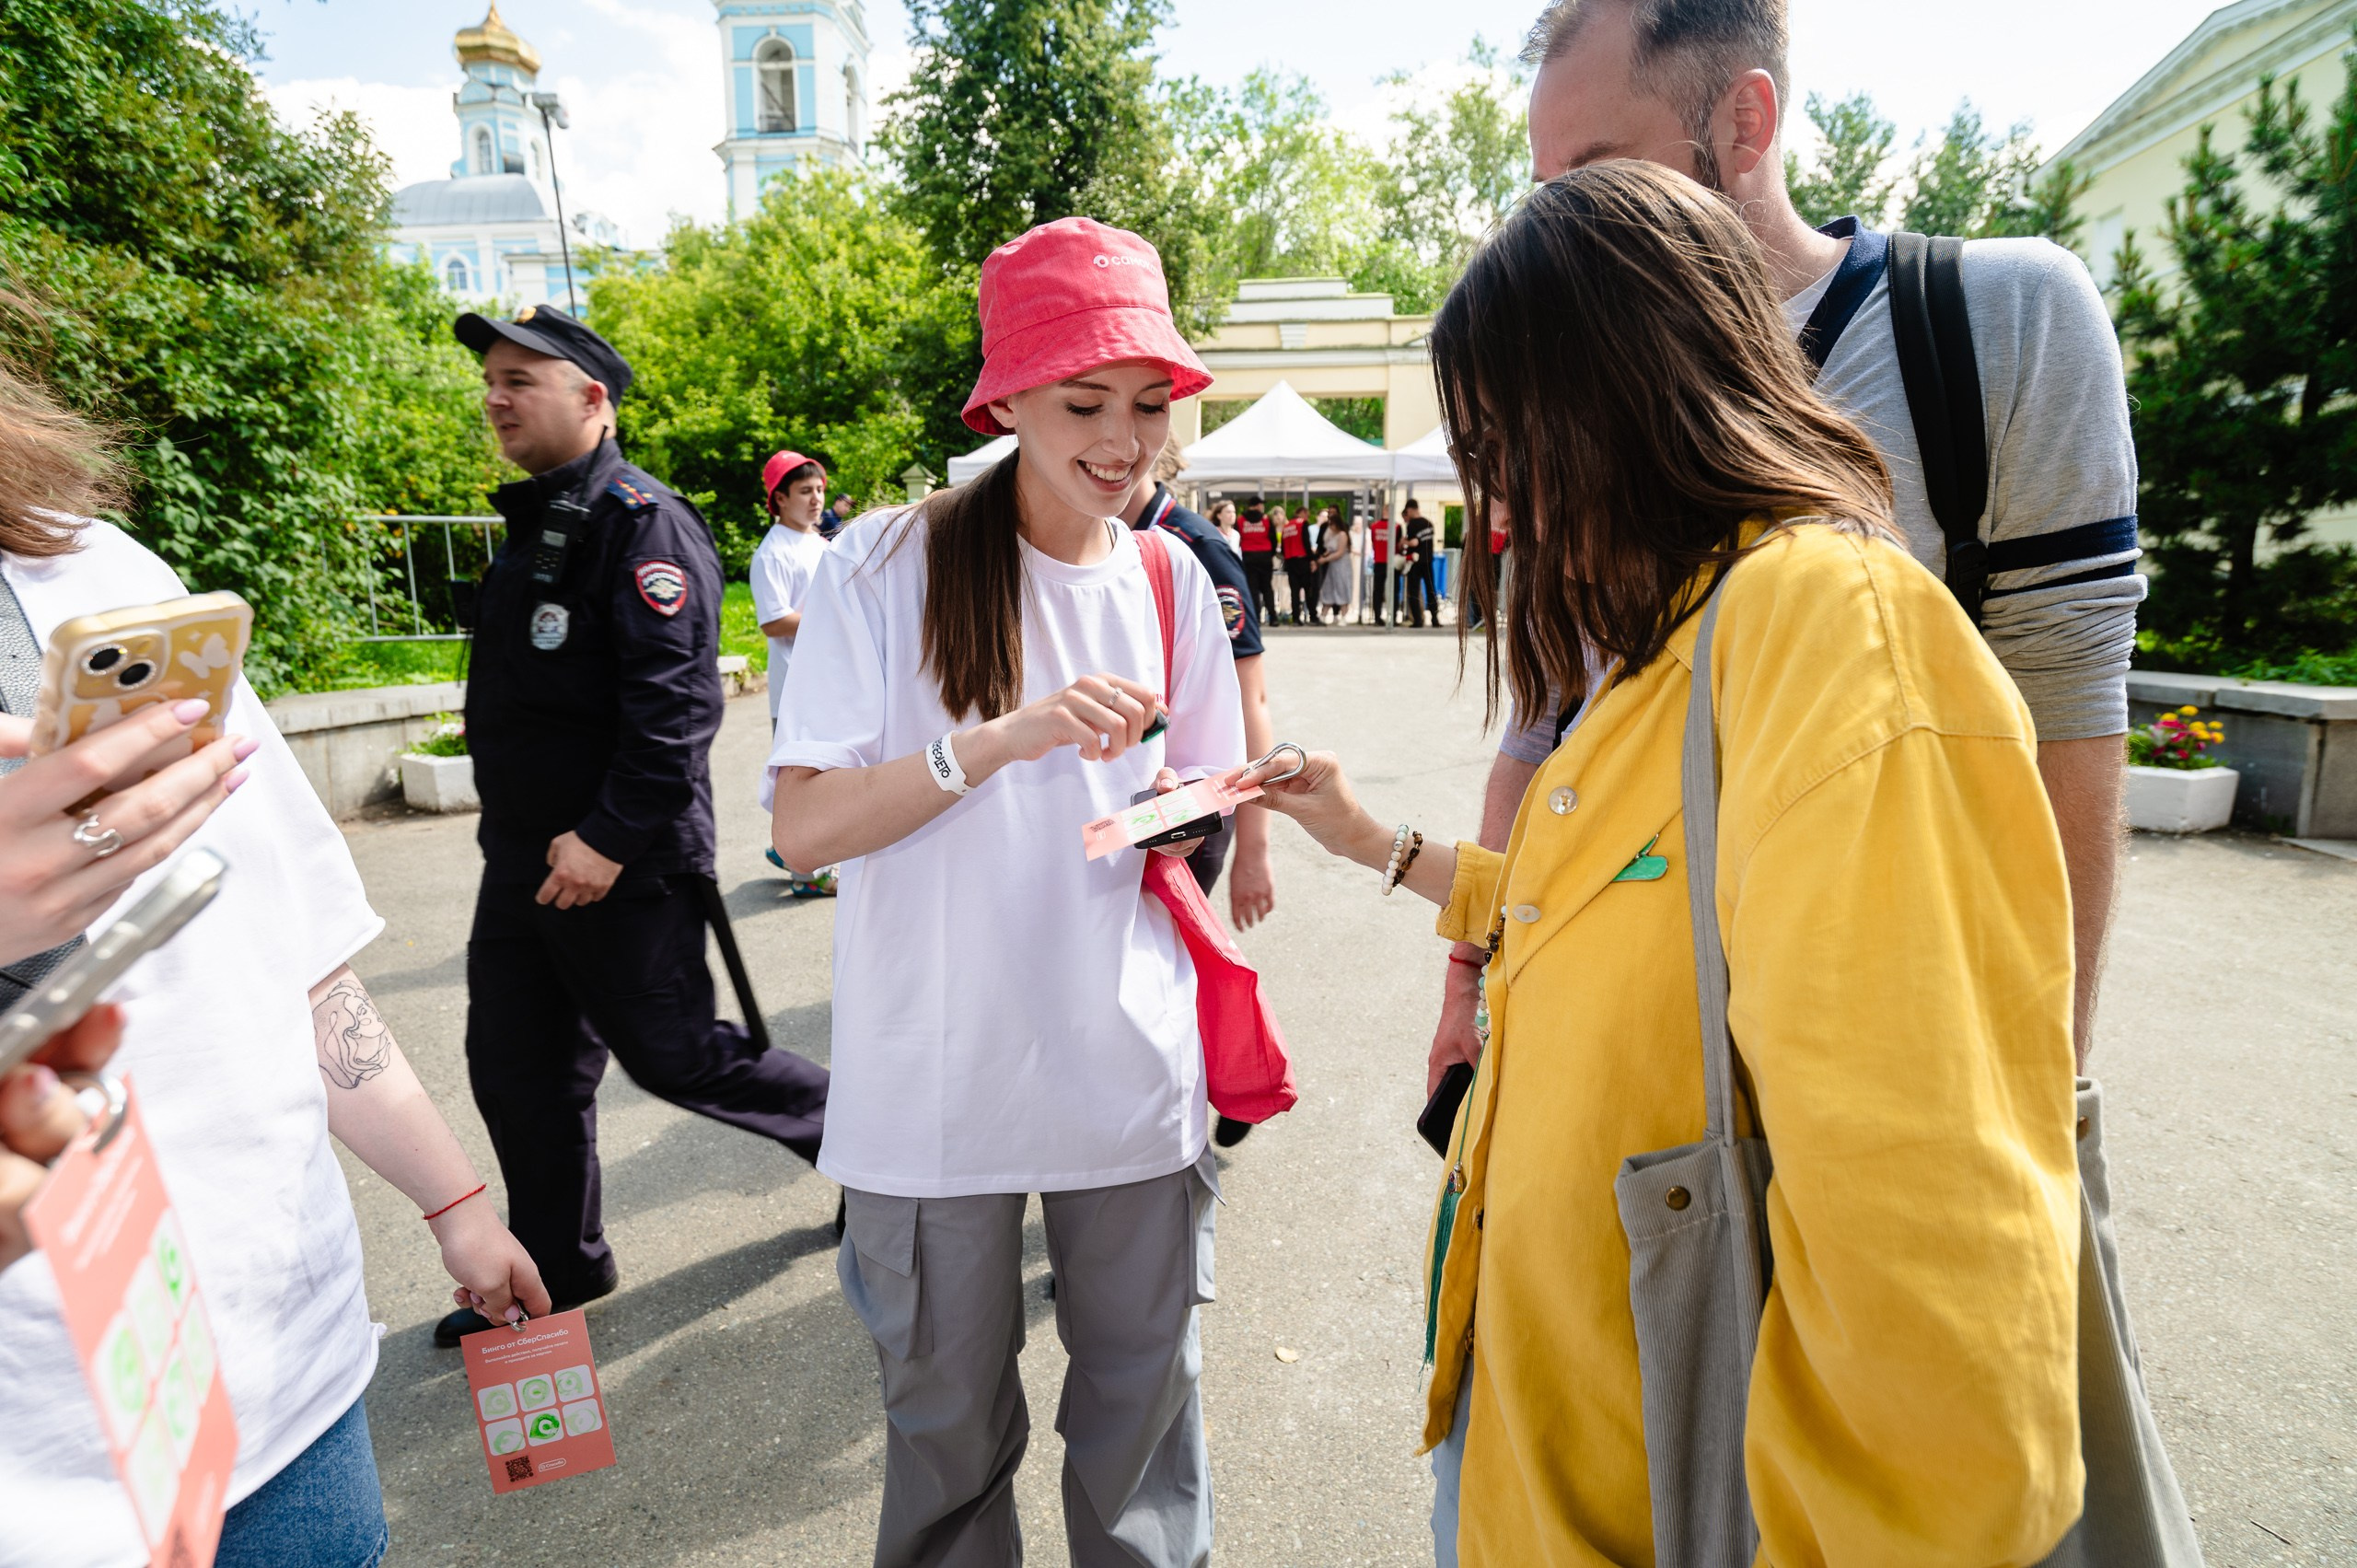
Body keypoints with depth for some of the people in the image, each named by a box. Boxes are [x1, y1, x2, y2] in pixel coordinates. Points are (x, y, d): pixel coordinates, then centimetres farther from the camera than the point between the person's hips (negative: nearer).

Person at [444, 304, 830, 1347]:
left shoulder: (642, 521, -16)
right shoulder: (532, 522, 15)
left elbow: (675, 701, -25)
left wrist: (611, 836, -26)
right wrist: (523, 832, 22)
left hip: (622, 868, -9)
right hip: (523, 860, 10)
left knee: (674, 1057, 3)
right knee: (517, 1074, 16)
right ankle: (556, 1272, 34)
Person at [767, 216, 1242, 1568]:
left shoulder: (1169, 577, 3)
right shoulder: (892, 564, -8)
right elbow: (805, 827, -13)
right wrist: (1000, 741, -26)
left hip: (1132, 1080, 3)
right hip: (935, 1088, -2)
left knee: (1145, 1408, 18)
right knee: (949, 1426, 18)